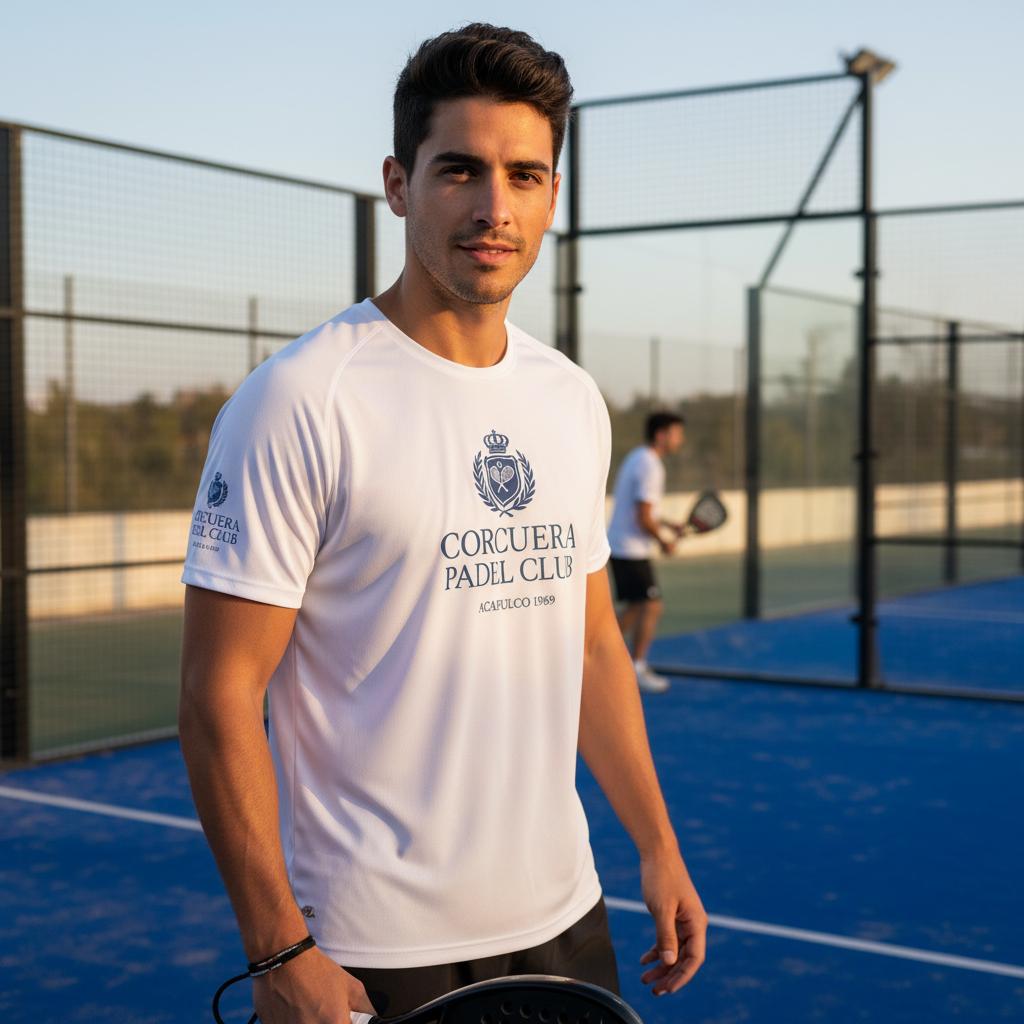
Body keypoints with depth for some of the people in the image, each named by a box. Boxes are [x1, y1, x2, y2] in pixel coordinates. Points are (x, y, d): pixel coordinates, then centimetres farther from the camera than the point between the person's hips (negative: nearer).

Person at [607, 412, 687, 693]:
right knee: (652, 606, -4)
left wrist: (667, 524, 19)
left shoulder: (635, 458, 14)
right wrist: (664, 542, -7)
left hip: (619, 545, 10)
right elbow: (644, 519, -21)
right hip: (633, 550, -10)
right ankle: (637, 668, 0)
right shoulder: (650, 467, -18)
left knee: (634, 607, 15)